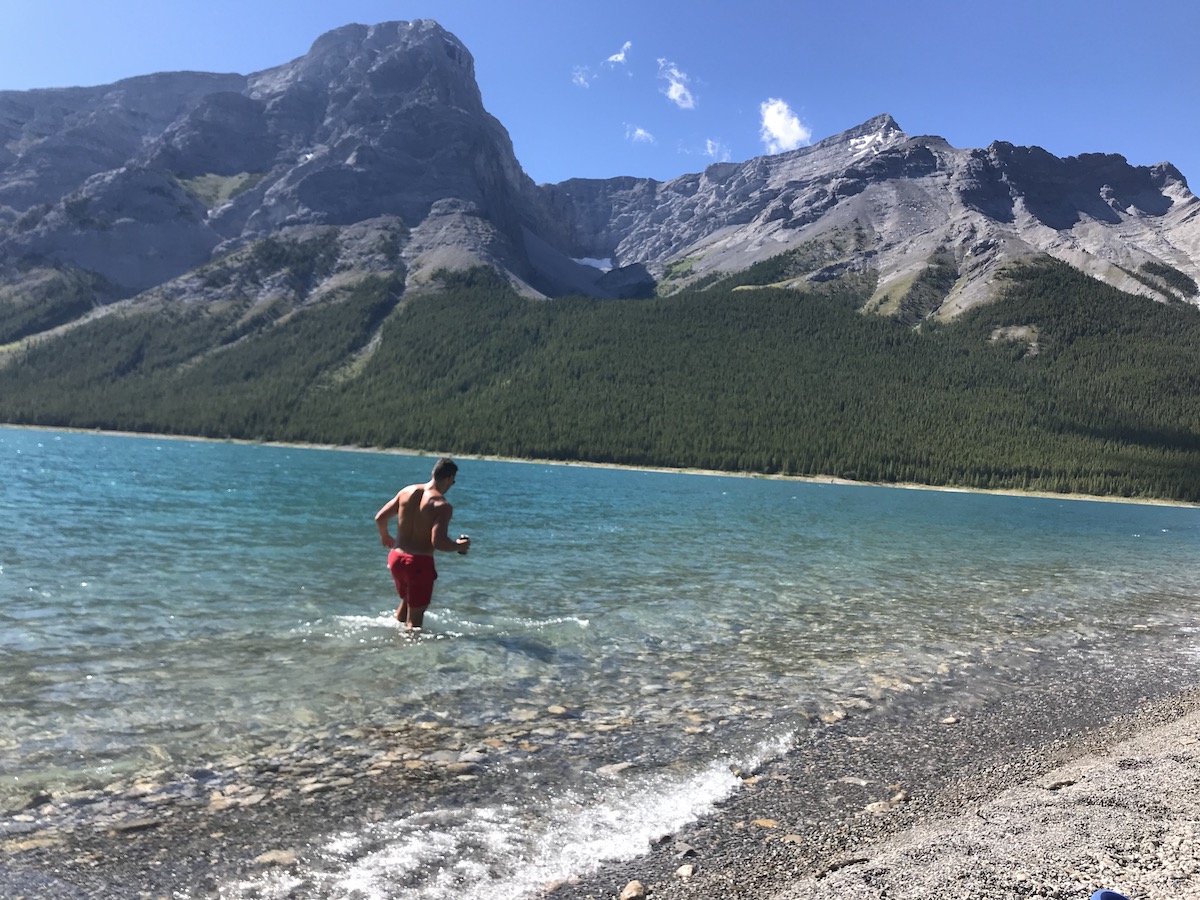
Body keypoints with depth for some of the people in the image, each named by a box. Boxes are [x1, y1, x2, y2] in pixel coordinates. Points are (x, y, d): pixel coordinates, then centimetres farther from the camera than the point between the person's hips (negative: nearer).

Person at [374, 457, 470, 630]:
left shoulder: (407, 491, 2)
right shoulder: (442, 505, -15)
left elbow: (380, 518, 5)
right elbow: (438, 542, -24)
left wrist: (385, 536, 25)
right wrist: (459, 546, -5)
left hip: (396, 558, 7)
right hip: (419, 563, -6)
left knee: (406, 600, 30)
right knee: (416, 613, 10)